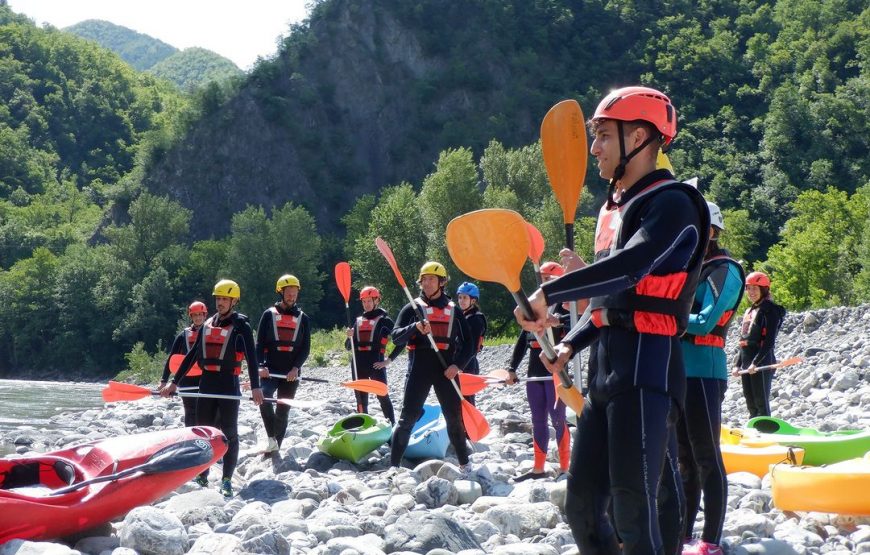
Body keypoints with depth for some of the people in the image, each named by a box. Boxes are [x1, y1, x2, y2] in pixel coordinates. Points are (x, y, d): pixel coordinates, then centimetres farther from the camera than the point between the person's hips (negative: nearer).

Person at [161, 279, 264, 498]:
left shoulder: (241, 325, -3)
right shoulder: (207, 325, 14)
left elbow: (251, 357, -14)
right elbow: (192, 355, 17)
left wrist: (255, 387, -26)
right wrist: (174, 382, 13)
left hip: (228, 384, -5)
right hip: (206, 384, 6)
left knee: (228, 433, -3)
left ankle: (227, 480, 0)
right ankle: (202, 476, 16)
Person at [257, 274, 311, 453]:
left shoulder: (303, 318, 10)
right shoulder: (269, 314, 5)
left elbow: (306, 348, 6)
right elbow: (260, 343, 0)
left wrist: (296, 367, -10)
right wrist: (261, 366, -15)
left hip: (291, 373, 2)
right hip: (270, 370, -2)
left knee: (282, 412, 5)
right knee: (264, 397, -28)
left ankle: (276, 447, 15)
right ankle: (271, 439, -23)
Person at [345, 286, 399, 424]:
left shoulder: (383, 320, 0)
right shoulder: (358, 320, 15)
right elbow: (348, 346, 18)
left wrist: (389, 360, -9)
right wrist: (349, 337, -4)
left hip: (376, 364, -5)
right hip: (358, 364, 5)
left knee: (383, 396, -9)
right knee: (361, 400, 7)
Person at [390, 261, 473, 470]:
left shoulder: (454, 311, 12)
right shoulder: (413, 308, 5)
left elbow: (467, 343, 12)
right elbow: (396, 337, -5)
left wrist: (457, 365, -5)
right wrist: (415, 327, -24)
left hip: (446, 370, 2)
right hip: (419, 369, -2)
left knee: (455, 418, 6)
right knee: (408, 417, -7)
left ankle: (464, 465, 19)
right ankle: (393, 466, -6)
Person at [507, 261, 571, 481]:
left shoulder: (564, 306, -3)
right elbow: (523, 339, 18)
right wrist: (512, 368, 14)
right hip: (534, 372, 7)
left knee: (557, 419, -5)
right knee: (538, 421, 10)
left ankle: (565, 468, 0)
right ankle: (538, 468, 16)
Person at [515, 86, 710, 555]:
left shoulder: (670, 203, -8)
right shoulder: (613, 208, 21)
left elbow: (629, 269, -26)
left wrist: (548, 294, -23)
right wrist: (570, 344, 15)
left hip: (646, 373, -9)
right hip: (604, 374, 9)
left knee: (634, 515, -12)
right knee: (583, 508, 10)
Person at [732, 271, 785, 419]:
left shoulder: (770, 310, -6)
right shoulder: (749, 311, 19)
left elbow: (769, 342, -15)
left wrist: (755, 362, -21)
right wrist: (737, 364, 14)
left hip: (762, 364, -8)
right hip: (747, 365, 8)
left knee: (761, 404, -9)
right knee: (751, 405, 9)